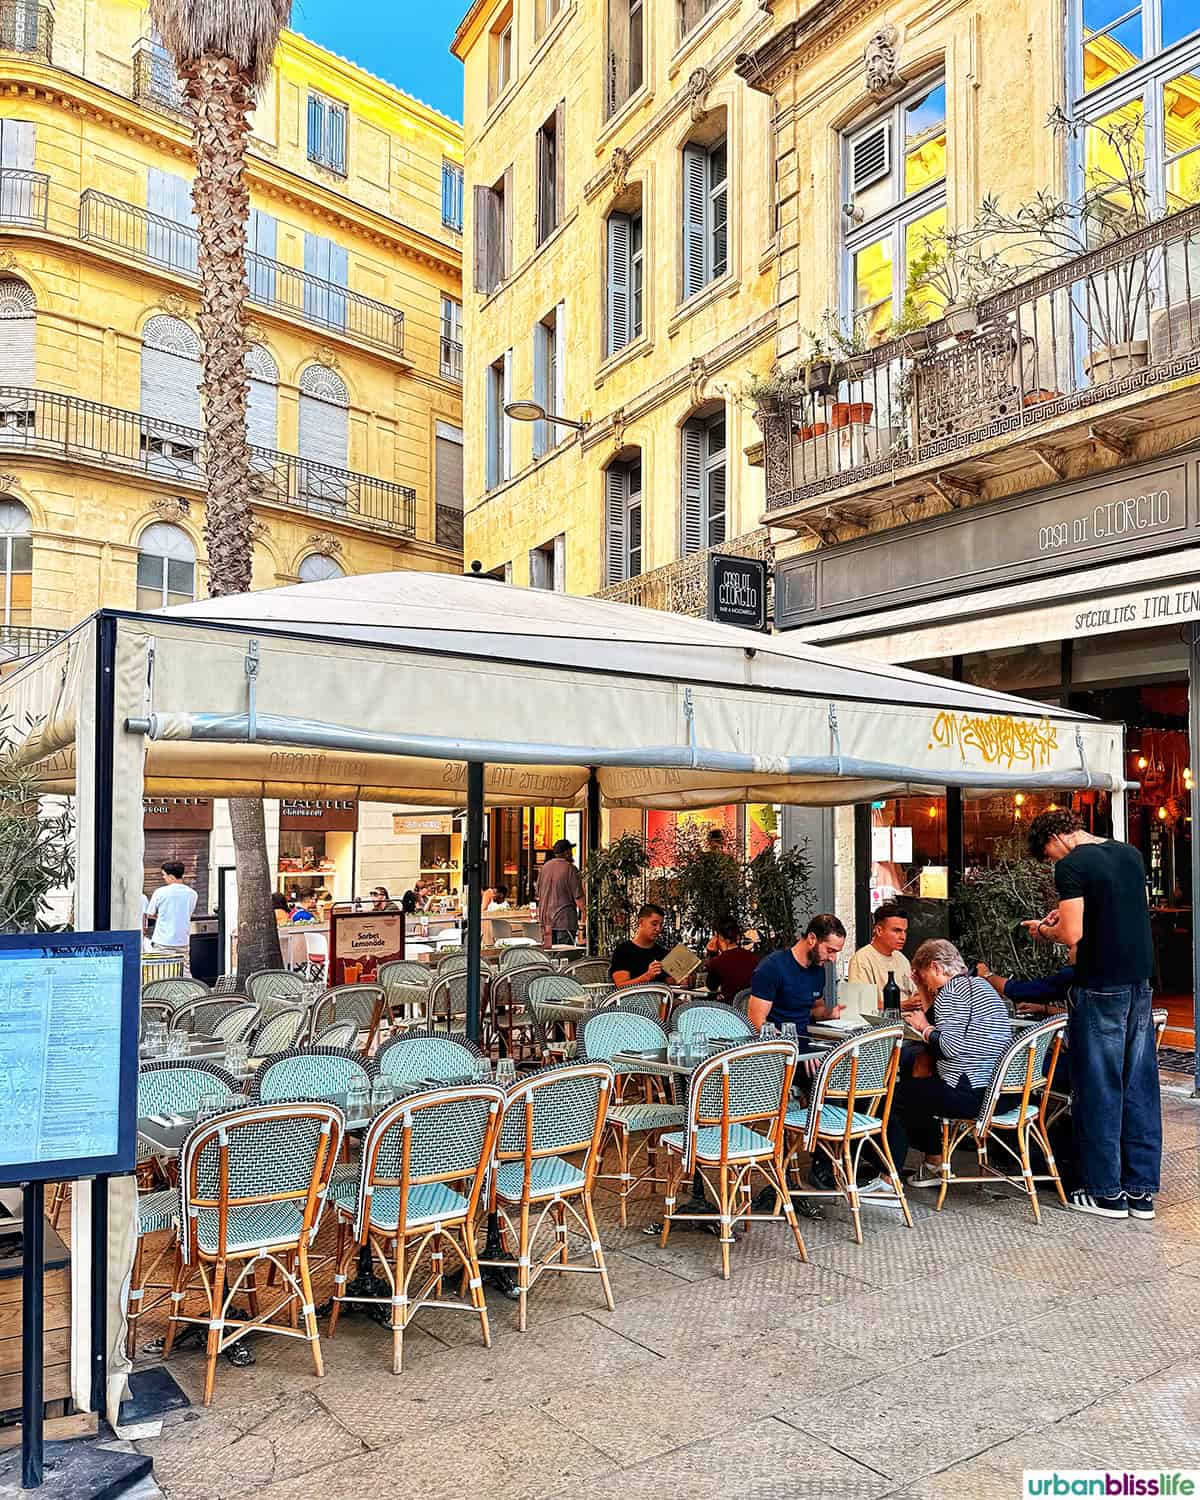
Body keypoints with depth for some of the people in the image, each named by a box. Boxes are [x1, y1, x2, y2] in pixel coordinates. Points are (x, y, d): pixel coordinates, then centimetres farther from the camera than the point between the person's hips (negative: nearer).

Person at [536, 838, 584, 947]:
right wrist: (584, 911, 0)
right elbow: (578, 896, -13)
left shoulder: (545, 867, 7)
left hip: (546, 920, 6)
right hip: (565, 920, -6)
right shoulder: (570, 868, -12)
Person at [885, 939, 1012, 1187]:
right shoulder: (979, 983, 16)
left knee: (896, 1094, 4)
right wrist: (926, 999, 13)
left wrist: (924, 1028, -7)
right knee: (918, 1087, 27)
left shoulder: (953, 990, -14)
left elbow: (950, 1047, -23)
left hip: (970, 1095, -10)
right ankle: (934, 1164, 31)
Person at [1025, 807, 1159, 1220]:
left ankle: (1106, 1193, 10)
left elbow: (1072, 935, -17)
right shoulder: (1131, 854, 10)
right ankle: (1141, 1190, 17)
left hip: (1100, 989, -7)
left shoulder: (1071, 866, -13)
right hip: (1140, 984, 7)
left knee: (1099, 1090, 3)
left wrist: (1043, 930, 3)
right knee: (1139, 1086, 11)